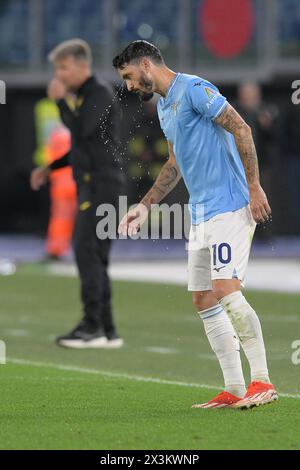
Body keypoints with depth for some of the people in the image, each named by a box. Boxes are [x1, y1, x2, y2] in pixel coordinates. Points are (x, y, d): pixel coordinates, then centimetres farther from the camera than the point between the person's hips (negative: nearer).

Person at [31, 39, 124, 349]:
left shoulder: (100, 94, -10)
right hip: (90, 184, 10)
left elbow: (80, 130, -24)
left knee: (86, 250, -15)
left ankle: (92, 326, -16)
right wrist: (49, 169, 21)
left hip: (102, 183, -10)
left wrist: (61, 100, -12)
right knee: (94, 256, 8)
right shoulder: (80, 97, 19)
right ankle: (106, 331, 10)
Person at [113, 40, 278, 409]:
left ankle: (262, 382, -15)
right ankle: (234, 390, 6)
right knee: (203, 302, 5)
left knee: (226, 290, -18)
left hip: (229, 207, -10)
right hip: (201, 214, 10)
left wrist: (253, 187, -19)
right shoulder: (164, 106, 19)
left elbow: (241, 129, -15)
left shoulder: (193, 89, -10)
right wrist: (145, 206, 23)